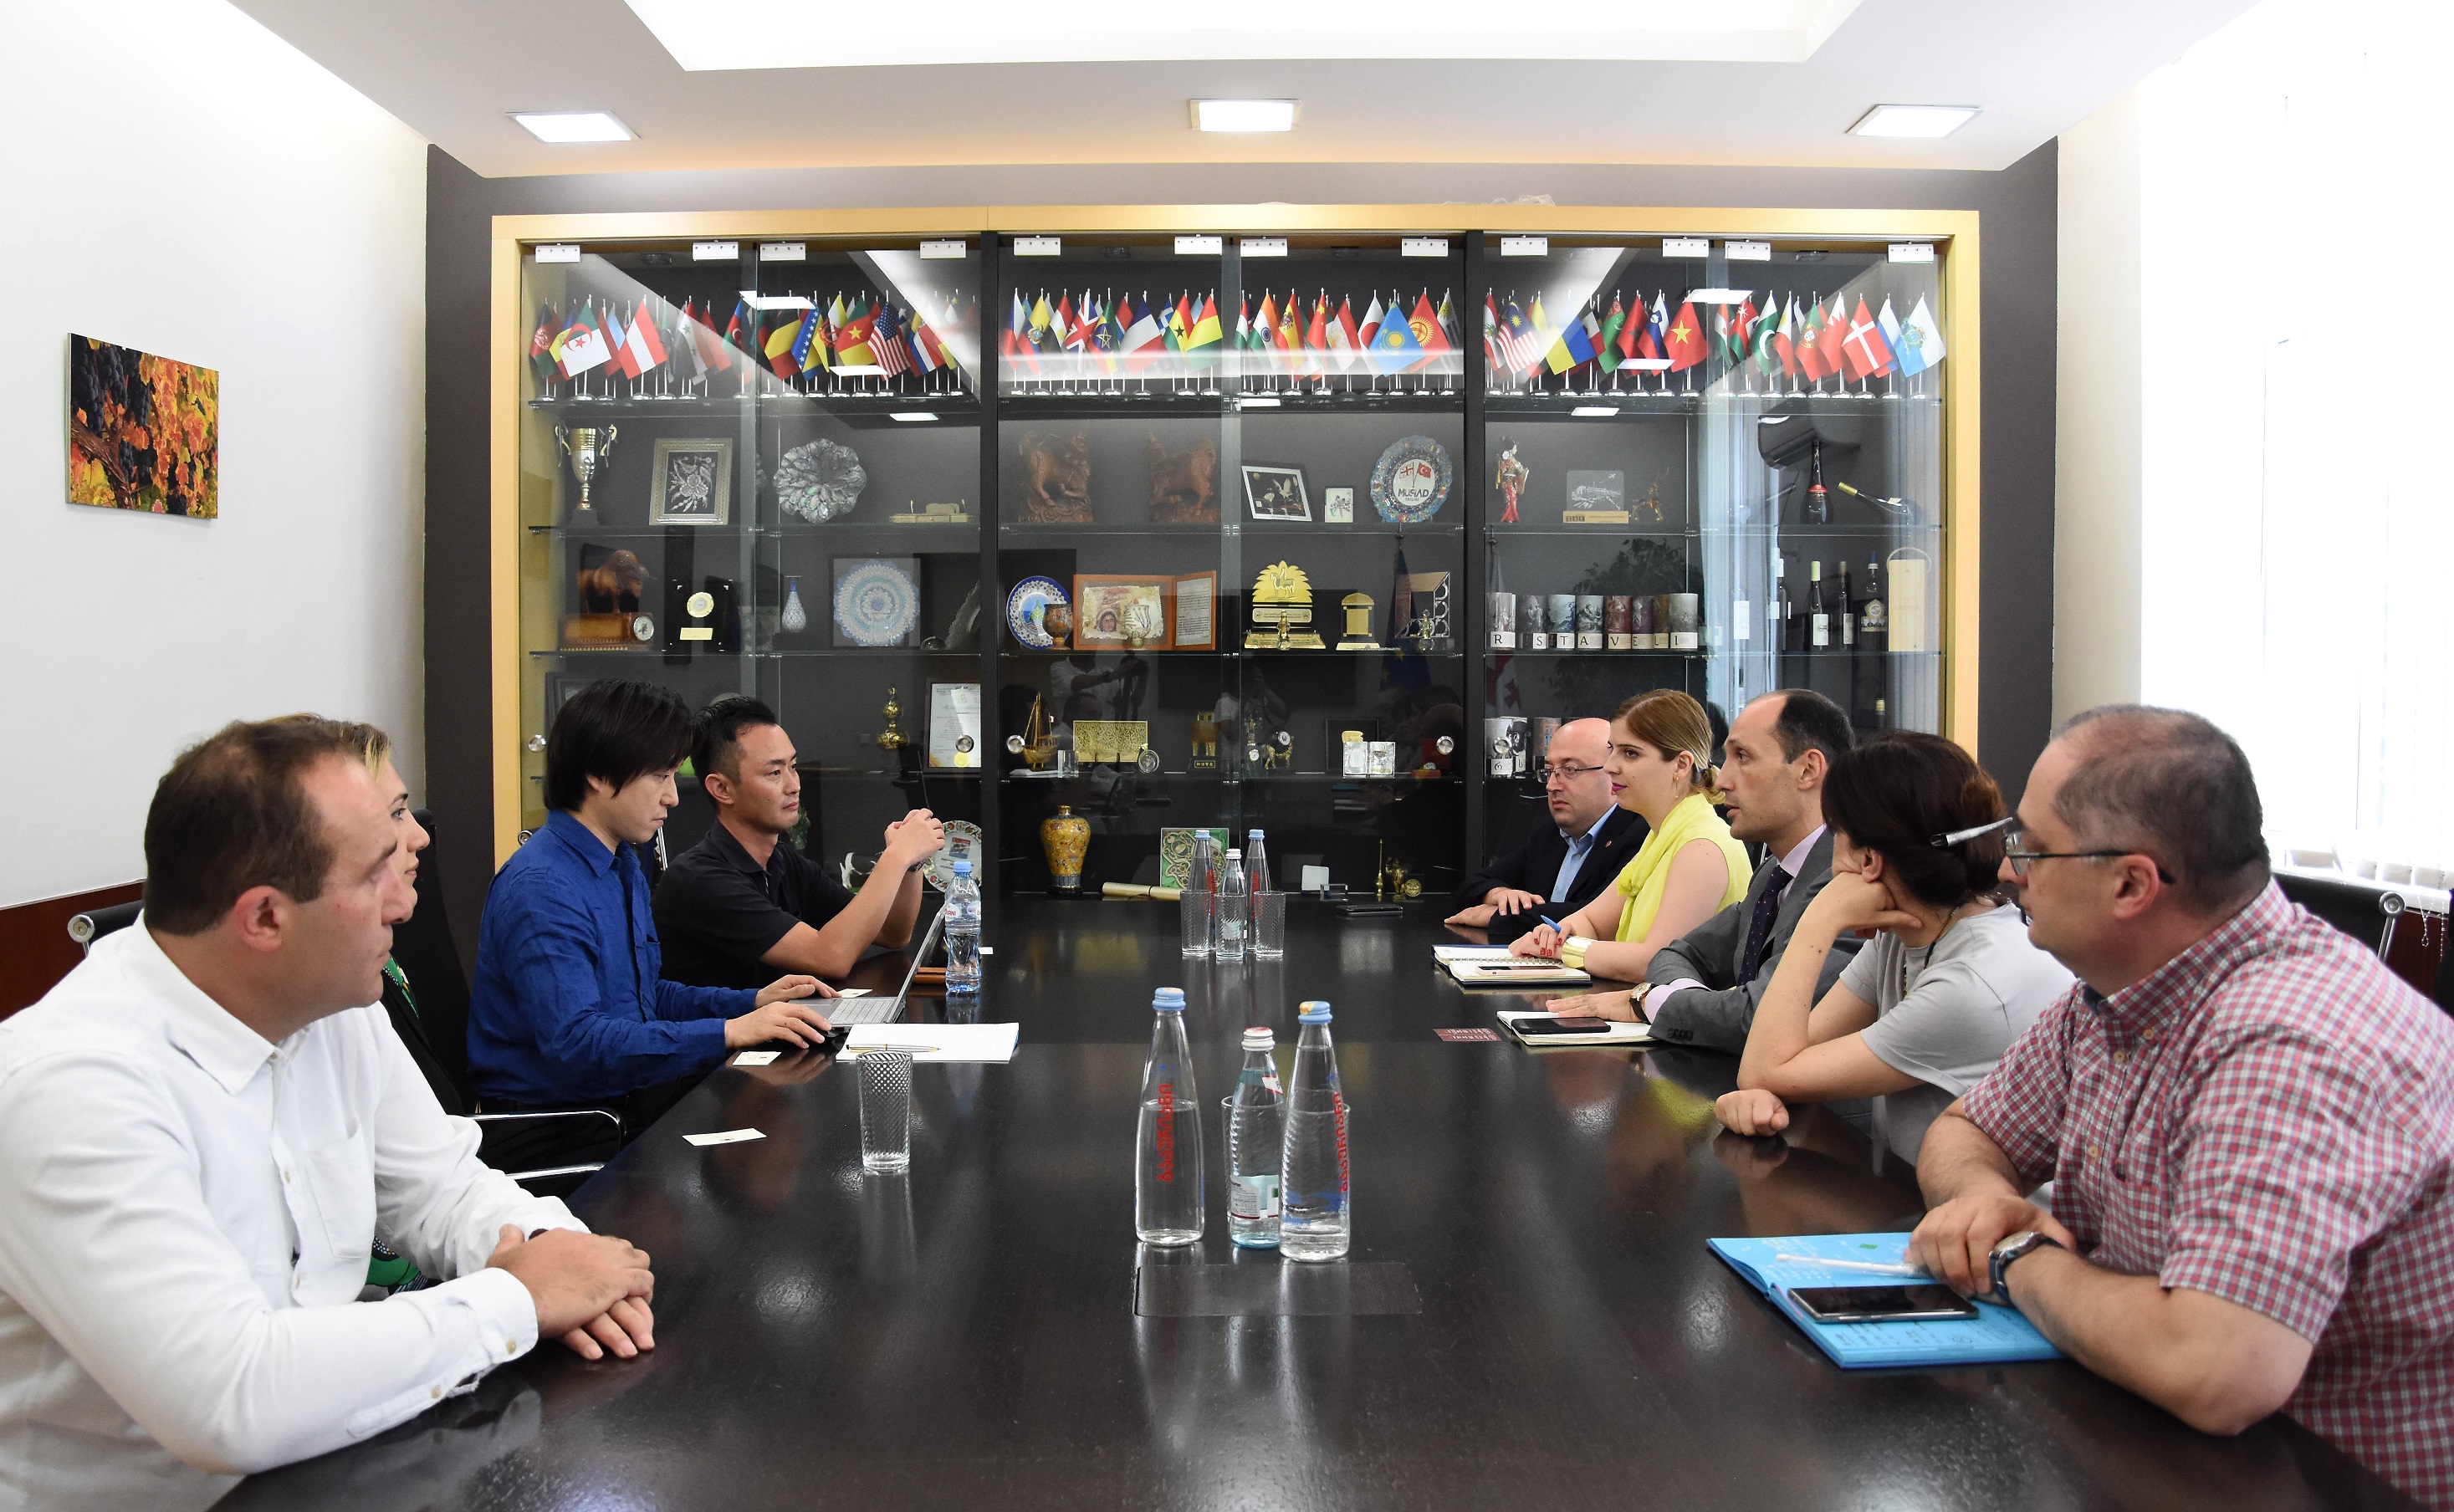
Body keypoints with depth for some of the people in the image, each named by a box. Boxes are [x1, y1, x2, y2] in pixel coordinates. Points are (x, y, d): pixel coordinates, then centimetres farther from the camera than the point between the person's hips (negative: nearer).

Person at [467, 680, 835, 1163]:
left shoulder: (624, 866, 12)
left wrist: (751, 1002, 9)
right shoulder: (540, 890, -20)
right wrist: (729, 1032, -29)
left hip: (622, 1094, 9)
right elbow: (576, 1044, -29)